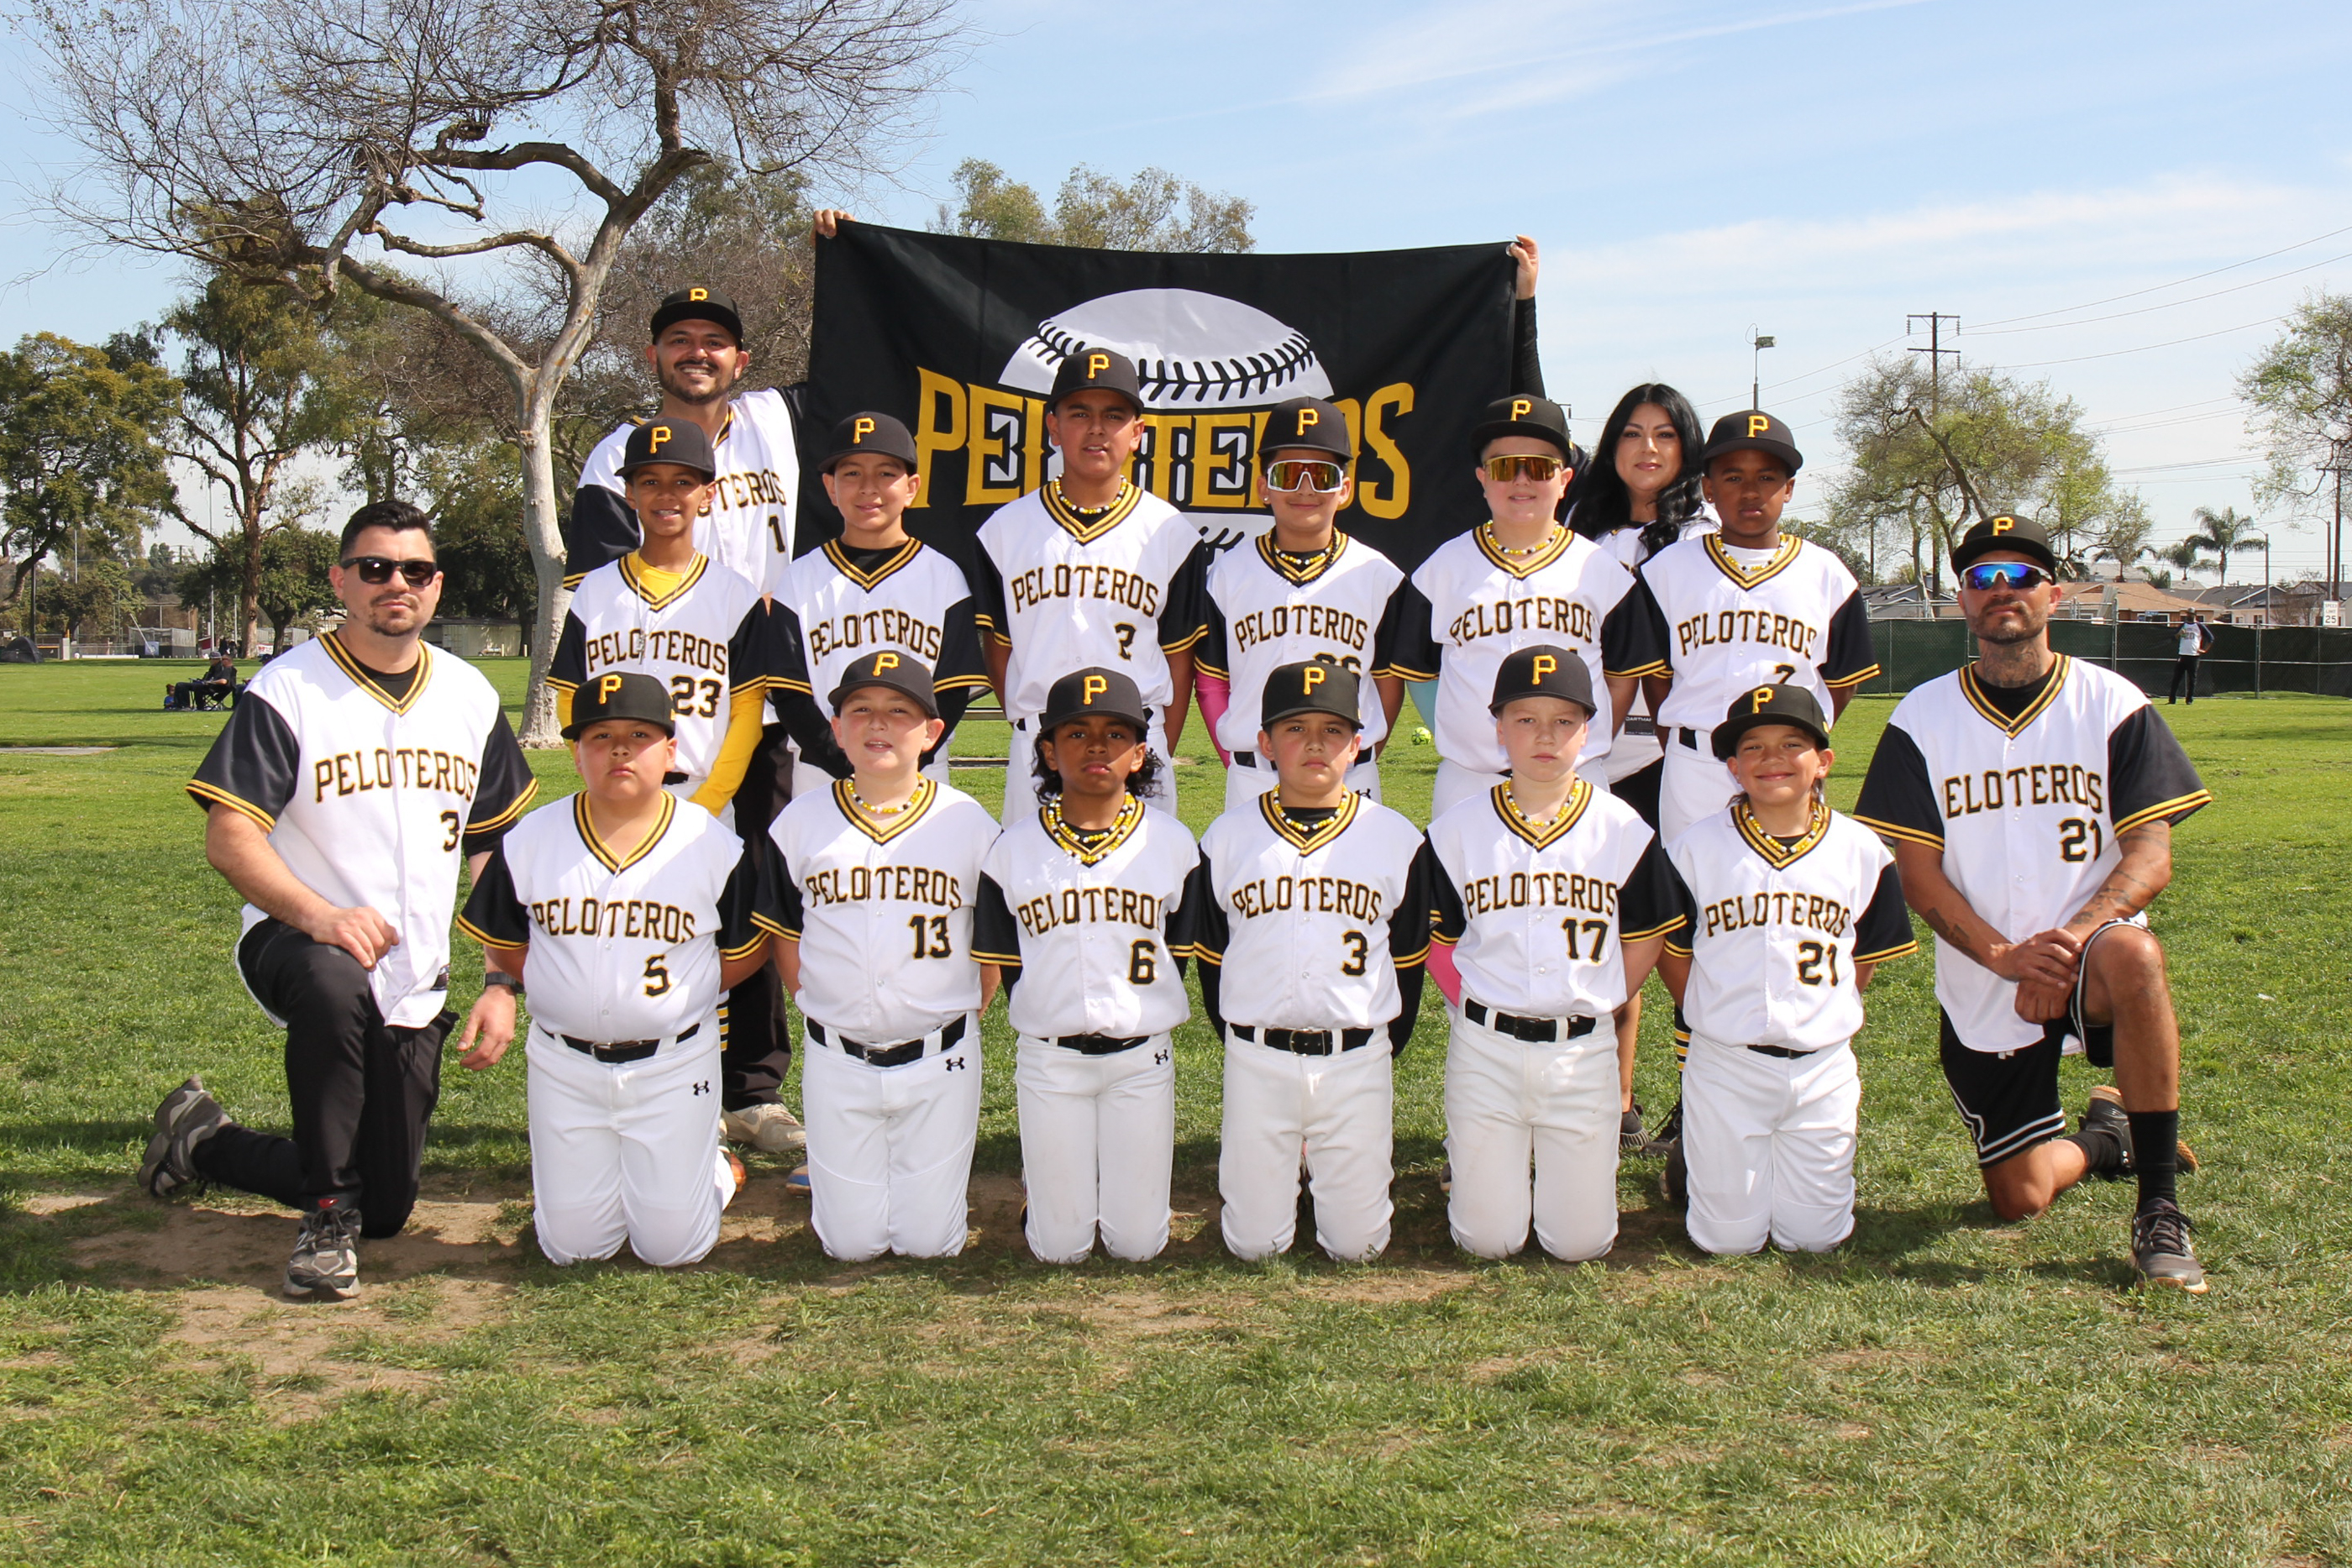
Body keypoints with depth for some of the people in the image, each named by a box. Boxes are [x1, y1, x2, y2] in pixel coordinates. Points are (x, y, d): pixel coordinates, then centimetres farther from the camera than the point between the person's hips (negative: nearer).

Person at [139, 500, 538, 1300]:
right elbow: (229, 838, -17)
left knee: (386, 1210, 6)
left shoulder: (470, 696, 6)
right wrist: (319, 915, -34)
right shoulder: (287, 690, -9)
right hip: (291, 940, -4)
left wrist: (500, 981, 3)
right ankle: (327, 1219, -21)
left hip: (417, 986, 5)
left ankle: (204, 1141, 33)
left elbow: (497, 849, 12)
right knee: (336, 985, -41)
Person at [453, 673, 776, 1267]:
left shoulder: (716, 846, -8)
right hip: (565, 1066, 2)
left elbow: (746, 950, 2)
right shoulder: (530, 840, -4)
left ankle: (715, 1168, 31)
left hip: (673, 1066, -1)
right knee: (571, 1245, 5)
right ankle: (565, 1174, 37)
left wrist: (682, 996, -4)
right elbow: (503, 942, 11)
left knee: (672, 1247, 0)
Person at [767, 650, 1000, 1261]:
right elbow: (786, 938, 9)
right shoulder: (801, 822, 0)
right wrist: (819, 1008, 2)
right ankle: (832, 1171, 36)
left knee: (928, 1241, 2)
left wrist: (957, 1022, 0)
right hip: (837, 1061, 1)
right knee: (851, 1241, 6)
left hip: (940, 1061, -1)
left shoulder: (969, 824, -3)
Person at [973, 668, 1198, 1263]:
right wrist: (1047, 1025, 1)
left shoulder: (1173, 844, -1)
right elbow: (1006, 966, 4)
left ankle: (1131, 1169, 32)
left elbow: (1177, 959, 6)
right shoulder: (1013, 850, -2)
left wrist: (1139, 1022, 3)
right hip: (1048, 1058, 0)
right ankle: (1046, 1170, 32)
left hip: (1142, 1059, 0)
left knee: (1137, 1243, 3)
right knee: (1059, 1245, 3)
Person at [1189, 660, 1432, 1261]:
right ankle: (1264, 1171, 33)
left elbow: (1409, 963, 8)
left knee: (1356, 1243, 1)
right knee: (1254, 1243, 2)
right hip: (1256, 1059, 0)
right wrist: (1243, 1046, 8)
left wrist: (1380, 1054, 7)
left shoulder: (1397, 840, 1)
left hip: (1358, 1059, 0)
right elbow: (1210, 960, 9)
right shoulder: (1227, 839, 2)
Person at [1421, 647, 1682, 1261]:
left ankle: (1571, 1161, 31)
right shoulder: (1458, 830, -2)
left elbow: (1645, 940, 7)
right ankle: (1471, 1158, 32)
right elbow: (1437, 943, 6)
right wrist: (1481, 1009, -2)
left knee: (1581, 1242, 1)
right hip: (1484, 1049, 0)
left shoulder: (1624, 829, -1)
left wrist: (1590, 1005, 0)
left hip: (1582, 1050, 0)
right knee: (1487, 1240, 1)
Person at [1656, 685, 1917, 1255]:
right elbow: (1673, 956, 3)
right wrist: (1721, 1019, 2)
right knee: (1728, 1238, 4)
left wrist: (1821, 1020, 4)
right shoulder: (1698, 847, -4)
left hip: (1824, 1066, 2)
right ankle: (1690, 1157, 32)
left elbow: (1863, 962, 8)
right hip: (1725, 1066, -1)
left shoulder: (1861, 850, 0)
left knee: (1812, 1238, 7)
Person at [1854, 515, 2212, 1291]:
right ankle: (2101, 1138, 36)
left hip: (2088, 963, -1)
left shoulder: (2113, 704, -1)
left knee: (2133, 954, -38)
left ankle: (2159, 1207, -23)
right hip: (1980, 992, 2)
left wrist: (2076, 935, -26)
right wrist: (2006, 955, -20)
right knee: (2019, 1197, -2)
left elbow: (2151, 854, -7)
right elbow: (1918, 875, -4)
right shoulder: (1923, 717, 1)